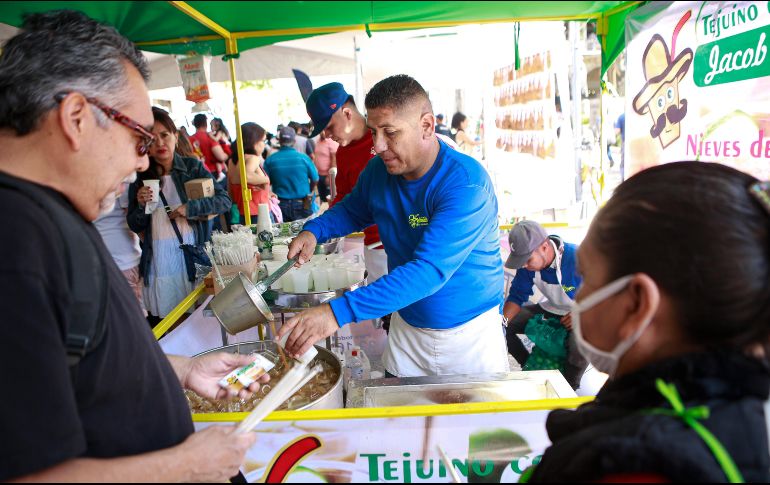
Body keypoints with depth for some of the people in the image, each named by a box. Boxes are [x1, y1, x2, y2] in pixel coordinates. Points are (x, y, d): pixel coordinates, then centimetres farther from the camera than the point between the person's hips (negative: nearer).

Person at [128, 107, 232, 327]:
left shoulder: (193, 167, 0)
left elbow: (225, 201, -5)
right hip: (158, 258, 1)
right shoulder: (140, 177, 3)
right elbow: (136, 227, 8)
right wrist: (141, 206, -11)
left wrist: (190, 208, -17)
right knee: (161, 329, 4)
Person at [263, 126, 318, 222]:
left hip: (280, 205, 1)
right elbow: (315, 180, 0)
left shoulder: (270, 160, -8)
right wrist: (310, 192, 20)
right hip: (301, 204, -1)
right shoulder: (303, 158, -10)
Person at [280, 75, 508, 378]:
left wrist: (340, 312, -45)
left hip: (470, 332, -5)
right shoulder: (379, 170, -6)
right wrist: (314, 231, -8)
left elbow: (430, 270, -38)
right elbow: (353, 210, 15)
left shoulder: (466, 184, -28)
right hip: (407, 327, 5)